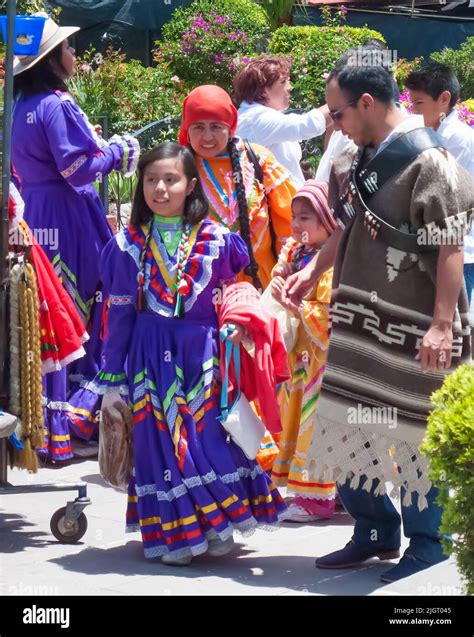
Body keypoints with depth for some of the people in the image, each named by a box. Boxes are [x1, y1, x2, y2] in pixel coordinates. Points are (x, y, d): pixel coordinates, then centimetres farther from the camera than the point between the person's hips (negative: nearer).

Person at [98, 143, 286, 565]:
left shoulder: (217, 240, 1)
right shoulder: (127, 245, 3)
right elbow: (119, 316, 5)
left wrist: (237, 327, -3)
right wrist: (111, 384, 3)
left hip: (204, 355, 0)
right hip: (151, 360, 0)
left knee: (212, 438, -5)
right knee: (161, 440, -1)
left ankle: (218, 528, 5)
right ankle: (173, 534, 8)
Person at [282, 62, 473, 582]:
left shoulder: (427, 163, -15)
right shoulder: (361, 160, 11)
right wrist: (312, 271, 16)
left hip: (409, 333, -8)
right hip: (359, 323, 8)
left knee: (413, 437, -1)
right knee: (346, 431, 12)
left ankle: (426, 544, 14)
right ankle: (376, 530, 27)